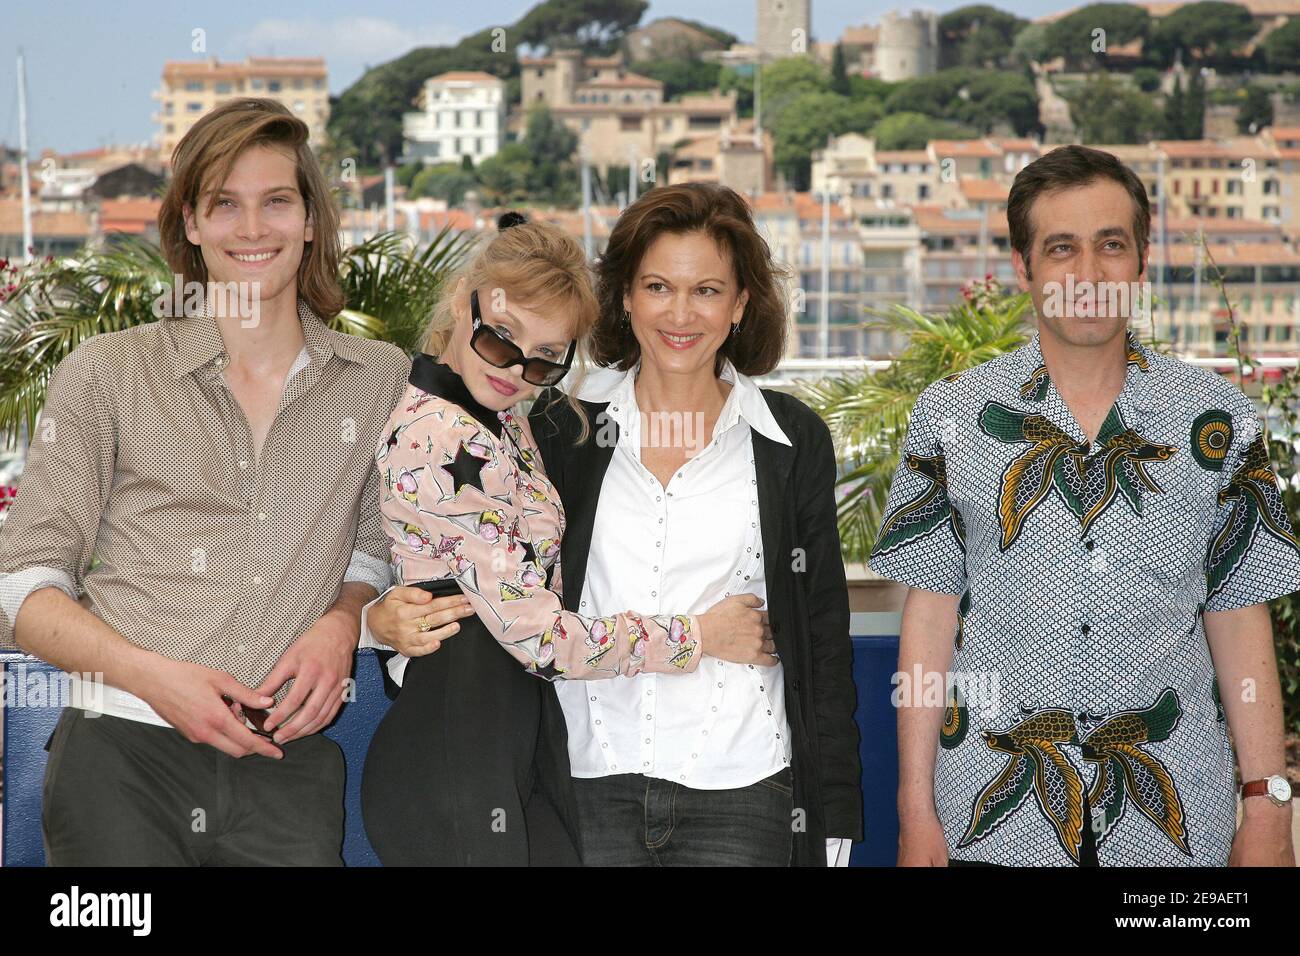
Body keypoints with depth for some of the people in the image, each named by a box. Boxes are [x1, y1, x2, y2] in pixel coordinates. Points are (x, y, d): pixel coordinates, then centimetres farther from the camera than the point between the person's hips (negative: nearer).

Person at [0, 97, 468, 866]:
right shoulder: (105, 375, 6)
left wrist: (341, 623, -1)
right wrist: (152, 675, -11)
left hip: (289, 770, 2)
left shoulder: (383, 382, 12)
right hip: (120, 755, -1)